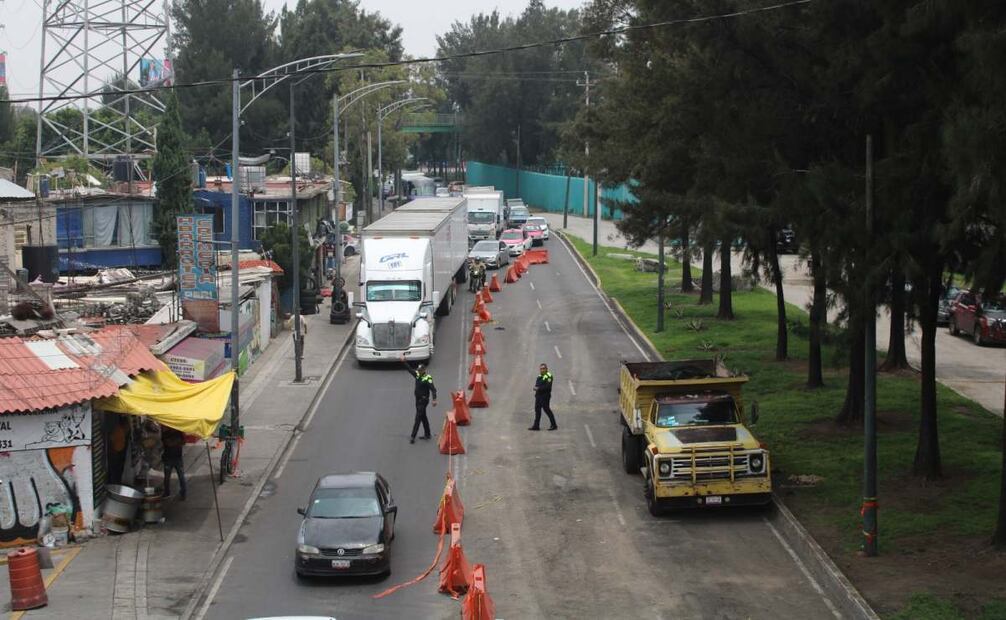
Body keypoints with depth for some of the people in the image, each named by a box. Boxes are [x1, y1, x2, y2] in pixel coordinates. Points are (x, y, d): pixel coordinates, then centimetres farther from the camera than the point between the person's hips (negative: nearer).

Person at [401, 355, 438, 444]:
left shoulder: (428, 378, -19)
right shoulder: (417, 375, 5)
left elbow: (433, 389, -25)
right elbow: (410, 369, 16)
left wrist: (434, 399, -35)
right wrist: (404, 361, 14)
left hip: (423, 400, -8)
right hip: (418, 399, 8)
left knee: (418, 418, -7)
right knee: (423, 417, 16)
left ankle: (413, 436, -7)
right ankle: (427, 434, 27)